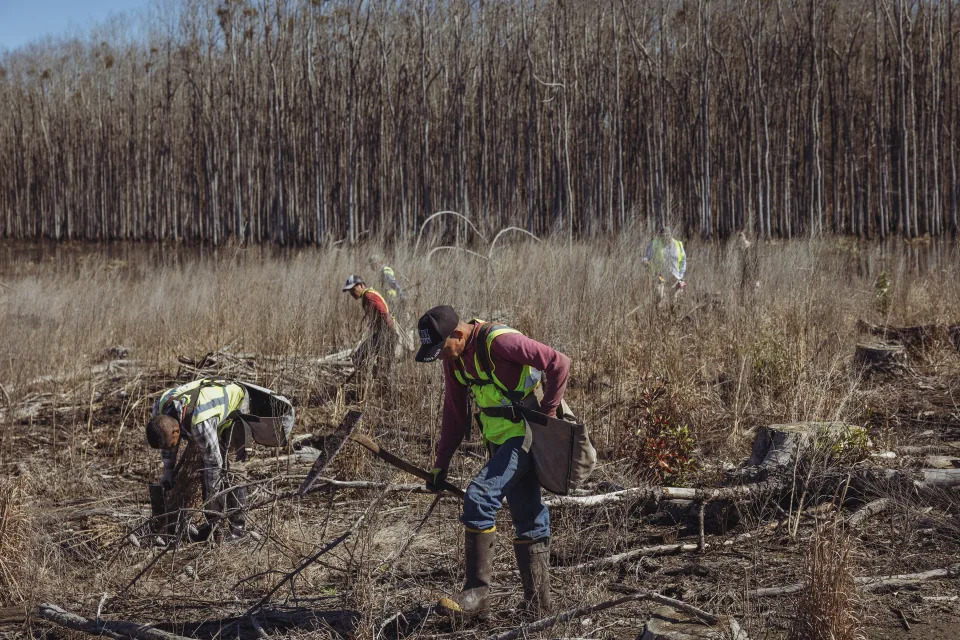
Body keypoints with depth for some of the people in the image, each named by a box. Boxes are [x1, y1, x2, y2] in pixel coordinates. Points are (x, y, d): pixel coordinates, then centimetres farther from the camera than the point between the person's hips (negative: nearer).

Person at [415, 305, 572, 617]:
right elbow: (454, 414, 13)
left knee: (479, 496, -19)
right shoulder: (455, 360, 4)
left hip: (526, 434, -9)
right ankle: (537, 602, 19)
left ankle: (476, 593, -14)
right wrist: (441, 463, 11)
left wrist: (547, 413, -16)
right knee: (527, 517, 12)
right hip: (499, 439, 9)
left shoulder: (499, 341, -23)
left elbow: (559, 363, -21)